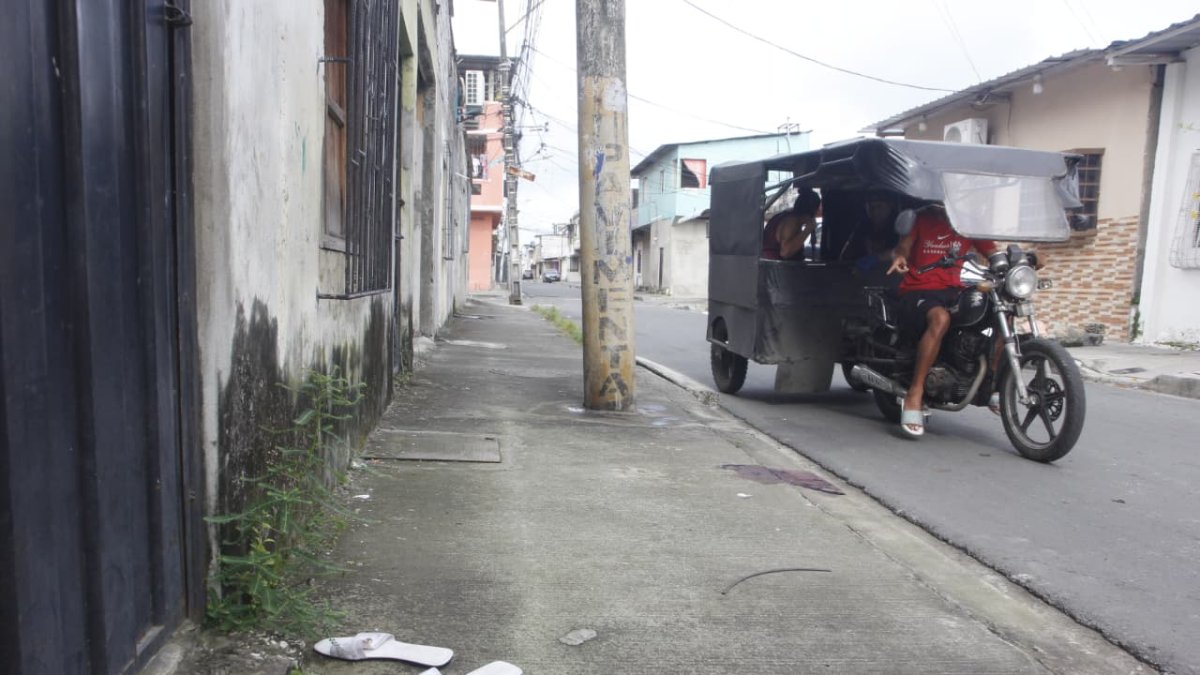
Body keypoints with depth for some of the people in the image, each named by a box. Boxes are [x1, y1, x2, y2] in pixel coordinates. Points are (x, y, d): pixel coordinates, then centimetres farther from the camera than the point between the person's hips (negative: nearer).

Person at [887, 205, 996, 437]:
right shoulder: (923, 217, 6)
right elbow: (904, 245, -5)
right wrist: (899, 256, -30)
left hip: (954, 291, 5)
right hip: (918, 291, -5)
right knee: (940, 318, -37)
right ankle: (914, 396, -36)